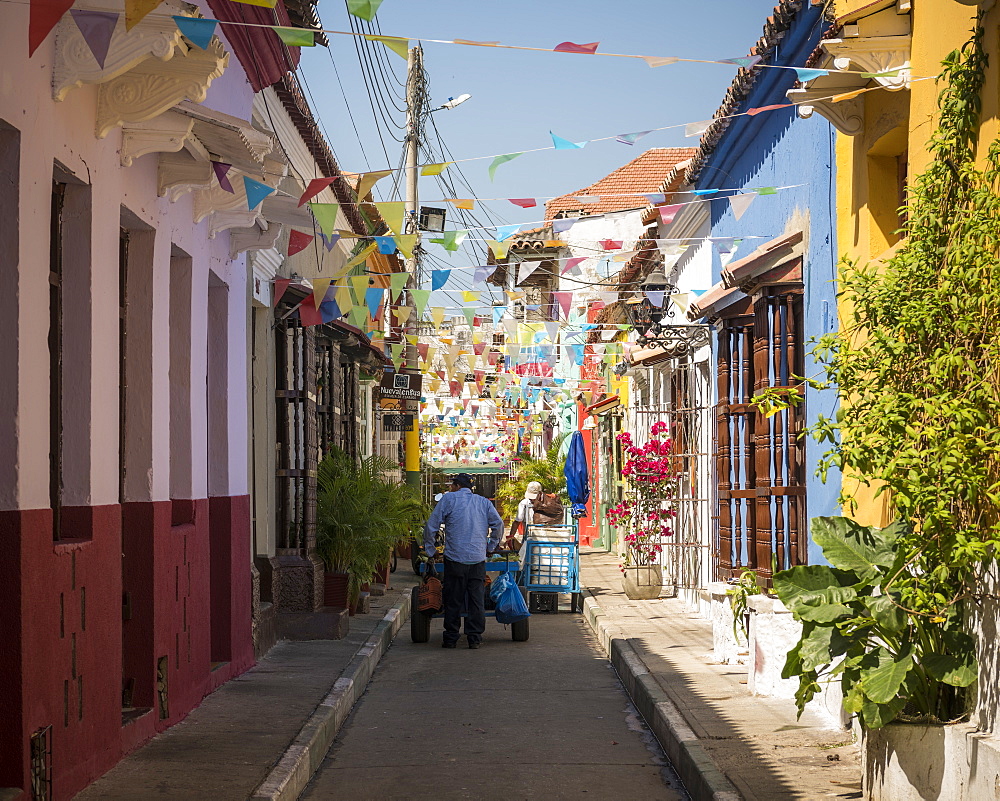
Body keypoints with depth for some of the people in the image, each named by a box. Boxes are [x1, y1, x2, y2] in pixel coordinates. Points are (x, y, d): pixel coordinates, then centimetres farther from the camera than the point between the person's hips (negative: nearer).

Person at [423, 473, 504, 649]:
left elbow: (431, 526, 1)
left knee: (453, 600, 4)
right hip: (478, 559, 2)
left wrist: (429, 550, 11)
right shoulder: (484, 502, 12)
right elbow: (498, 524, 5)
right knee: (477, 599, 5)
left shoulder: (448, 499, 4)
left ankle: (451, 638, 7)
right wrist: (490, 547, 15)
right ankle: (475, 638, 4)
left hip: (455, 558, -2)